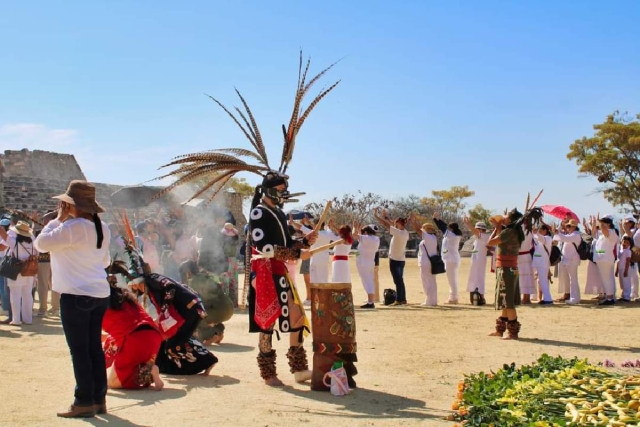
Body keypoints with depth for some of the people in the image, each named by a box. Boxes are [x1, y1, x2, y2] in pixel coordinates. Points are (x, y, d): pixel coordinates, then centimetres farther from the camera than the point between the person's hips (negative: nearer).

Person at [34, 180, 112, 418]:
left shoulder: (72, 227, -16)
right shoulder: (102, 229, 10)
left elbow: (41, 244, -11)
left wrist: (59, 218, -4)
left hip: (76, 295, -8)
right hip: (100, 294, 8)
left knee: (79, 350, -1)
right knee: (94, 348, 12)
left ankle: (85, 402, 3)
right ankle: (99, 399, 17)